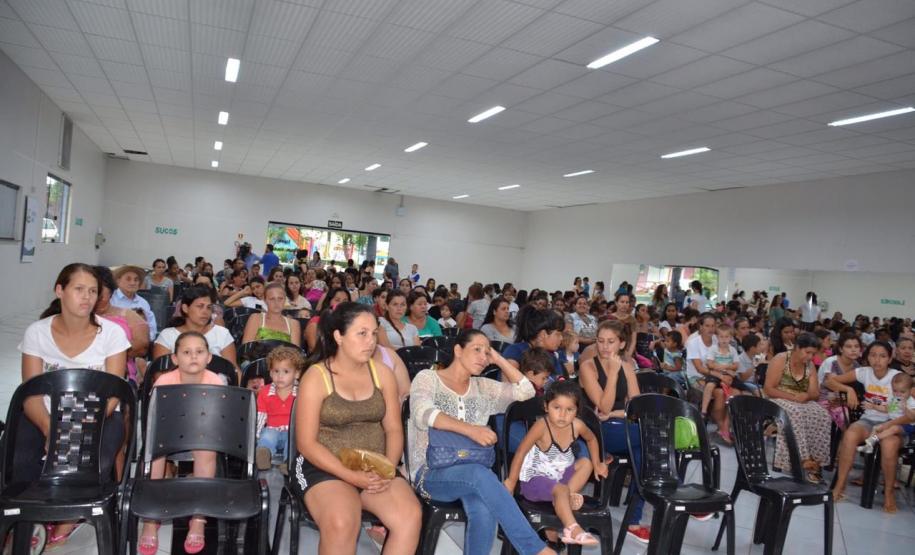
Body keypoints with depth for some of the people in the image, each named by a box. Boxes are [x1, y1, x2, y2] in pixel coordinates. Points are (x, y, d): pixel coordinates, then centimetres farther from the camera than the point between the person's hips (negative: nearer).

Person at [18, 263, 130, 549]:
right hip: (48, 415, 2)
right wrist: (51, 430, -27)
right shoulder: (37, 332, -3)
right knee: (19, 461, -28)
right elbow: (31, 394, -7)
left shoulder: (112, 333, -8)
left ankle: (69, 516, 2)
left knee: (96, 463, -30)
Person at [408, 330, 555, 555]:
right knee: (481, 474, -37)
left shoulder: (482, 387, 17)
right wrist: (470, 429, -33)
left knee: (484, 511, -33)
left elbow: (526, 391, 14)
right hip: (430, 474, -4)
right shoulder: (427, 378, 0)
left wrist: (498, 359, 11)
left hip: (471, 473, 4)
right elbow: (423, 414, -20)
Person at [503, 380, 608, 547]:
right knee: (561, 490, -30)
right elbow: (521, 451, -21)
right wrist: (511, 481, -15)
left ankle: (568, 497, -15)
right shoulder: (542, 426, -28)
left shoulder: (577, 425, -13)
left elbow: (591, 439, 12)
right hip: (535, 479, -7)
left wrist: (597, 464, 8)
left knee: (586, 463, -4)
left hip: (561, 475, 7)